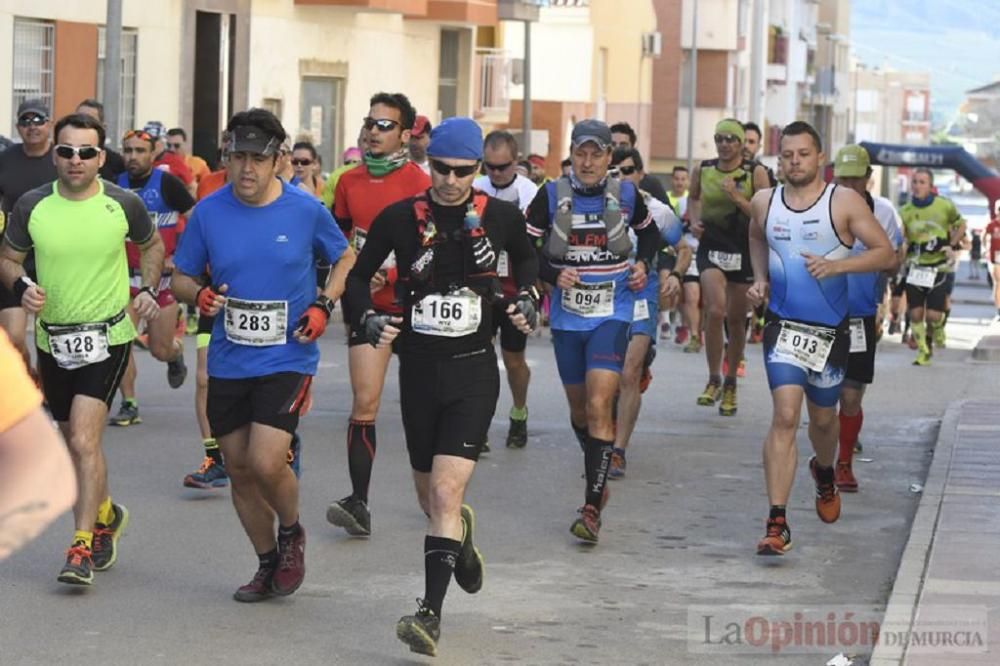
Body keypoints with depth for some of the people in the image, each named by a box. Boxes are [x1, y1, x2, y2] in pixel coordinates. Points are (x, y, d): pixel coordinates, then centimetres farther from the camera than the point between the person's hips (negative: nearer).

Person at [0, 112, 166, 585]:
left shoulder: (123, 204, -6)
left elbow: (152, 245, 13)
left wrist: (148, 289, -2)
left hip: (107, 337, -4)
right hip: (51, 337, 4)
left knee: (84, 440, -17)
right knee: (75, 442, 17)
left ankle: (82, 547, -14)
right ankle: (105, 515, 43)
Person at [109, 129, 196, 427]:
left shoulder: (166, 183, -9)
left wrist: (180, 257, -12)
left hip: (163, 277, -3)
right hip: (127, 276, 3)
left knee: (160, 350, 3)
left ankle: (176, 352, 40)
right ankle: (129, 405, 0)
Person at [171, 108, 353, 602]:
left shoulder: (306, 209, -6)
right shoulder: (208, 212, -2)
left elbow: (345, 259, 10)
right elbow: (180, 277, 8)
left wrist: (323, 305, -6)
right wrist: (199, 295, -14)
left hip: (287, 359, -3)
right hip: (227, 362, 3)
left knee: (266, 464, -16)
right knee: (239, 469, 10)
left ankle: (292, 533, 15)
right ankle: (268, 564, 29)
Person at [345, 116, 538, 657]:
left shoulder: (500, 217, -2)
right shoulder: (399, 218, -3)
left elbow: (526, 256, 21)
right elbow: (358, 276, 9)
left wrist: (526, 298, 4)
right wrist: (367, 317, -9)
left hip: (474, 369, -2)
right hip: (418, 368, 2)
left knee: (446, 492, -15)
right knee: (430, 498, 14)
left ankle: (430, 613, -17)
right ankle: (460, 533, 49)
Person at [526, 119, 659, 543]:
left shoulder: (626, 195, 0)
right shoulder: (551, 196, -2)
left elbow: (649, 232, 20)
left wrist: (643, 263, 2)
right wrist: (554, 274, -15)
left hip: (612, 315, -2)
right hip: (566, 316, 2)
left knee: (599, 406, -16)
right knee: (578, 408, 14)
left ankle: (592, 508, -18)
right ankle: (596, 472, 42)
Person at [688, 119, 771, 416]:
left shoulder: (755, 173, -5)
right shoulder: (703, 170, 3)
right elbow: (693, 198, 23)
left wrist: (737, 198, -21)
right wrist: (694, 221, 4)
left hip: (743, 250, 0)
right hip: (711, 247, 0)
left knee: (736, 318, 8)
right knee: (715, 310, -19)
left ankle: (730, 384, 25)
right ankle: (714, 380, -6)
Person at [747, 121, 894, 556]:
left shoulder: (844, 202, -7)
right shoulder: (765, 202, 3)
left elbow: (885, 254, -10)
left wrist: (836, 265, -24)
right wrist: (760, 278, 10)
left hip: (830, 329, 0)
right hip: (784, 325, 0)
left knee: (822, 419, 16)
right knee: (784, 417, -16)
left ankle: (824, 472, 53)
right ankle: (777, 525, -19)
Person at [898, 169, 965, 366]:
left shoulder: (945, 206, -5)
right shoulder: (905, 212, -2)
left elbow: (961, 226, 10)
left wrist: (952, 245, -2)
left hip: (940, 267, -2)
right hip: (916, 267, 2)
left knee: (933, 314, -7)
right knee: (916, 313, 1)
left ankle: (937, 330, 28)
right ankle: (923, 351, 17)